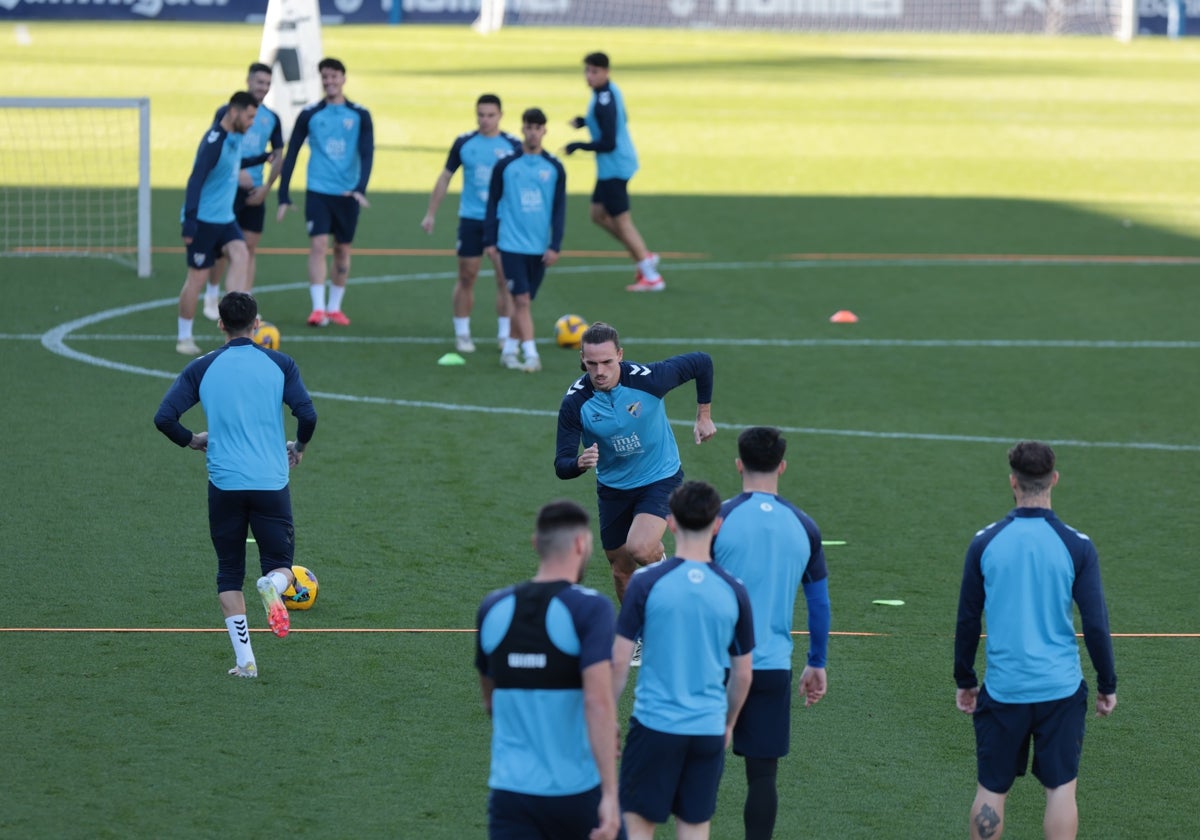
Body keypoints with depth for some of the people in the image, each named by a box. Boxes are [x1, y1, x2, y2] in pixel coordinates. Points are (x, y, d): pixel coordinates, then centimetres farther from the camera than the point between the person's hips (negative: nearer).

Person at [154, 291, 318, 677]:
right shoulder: (280, 364, 1)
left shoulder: (202, 369, 3)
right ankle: (273, 585, -28)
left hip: (224, 483, 1)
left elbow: (164, 418, -3)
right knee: (280, 564, 10)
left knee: (230, 572, 13)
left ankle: (245, 660, 3)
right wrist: (298, 448, 14)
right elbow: (307, 415, -7)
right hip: (271, 482, -1)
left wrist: (192, 440, 17)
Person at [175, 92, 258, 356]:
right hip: (204, 220, -8)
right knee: (198, 277, 0)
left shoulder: (236, 138, 7)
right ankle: (183, 337, 14)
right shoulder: (214, 141, -20)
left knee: (240, 253, -18)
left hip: (225, 219, 8)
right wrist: (189, 223, -26)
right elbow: (196, 181, -24)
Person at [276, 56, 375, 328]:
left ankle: (335, 308, 21)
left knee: (343, 250, 8)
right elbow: (291, 155, 5)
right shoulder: (309, 115, 1)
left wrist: (360, 188, -20)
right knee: (318, 245, -14)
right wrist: (283, 197, 2)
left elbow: (367, 153, -5)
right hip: (317, 191, -1)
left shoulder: (360, 115, 1)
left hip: (347, 194, 1)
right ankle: (318, 308, -15)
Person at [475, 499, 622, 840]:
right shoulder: (590, 608, -10)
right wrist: (610, 794, -21)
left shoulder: (493, 608, 6)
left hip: (510, 789, 3)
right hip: (578, 788, -3)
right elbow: (598, 701, -21)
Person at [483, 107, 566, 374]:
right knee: (521, 301, -11)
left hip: (540, 248, 2)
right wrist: (489, 240, 3)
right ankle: (531, 355, -13)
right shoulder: (506, 166, 0)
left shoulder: (554, 168, 4)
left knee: (524, 301, 9)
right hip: (512, 244, -2)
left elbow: (559, 209, 5)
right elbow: (493, 204, 6)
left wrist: (555, 245, -1)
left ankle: (509, 349, 22)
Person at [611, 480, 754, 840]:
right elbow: (743, 675, 7)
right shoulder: (733, 591, -1)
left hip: (654, 724, -2)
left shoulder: (646, 582, -9)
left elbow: (619, 661, -8)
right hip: (708, 729, 2)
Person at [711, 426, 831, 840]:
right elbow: (820, 603, 11)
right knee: (762, 774, 6)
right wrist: (817, 665, 21)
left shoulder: (718, 519, -6)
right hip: (774, 666, 2)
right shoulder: (803, 526, 4)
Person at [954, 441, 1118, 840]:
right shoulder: (1076, 546, -7)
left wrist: (965, 681, 16)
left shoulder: (985, 543, -4)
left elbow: (967, 622, 3)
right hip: (1061, 688, -1)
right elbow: (1095, 624, -4)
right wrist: (1107, 686, 8)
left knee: (991, 790, 10)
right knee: (1061, 788, 7)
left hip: (1002, 688, 1)